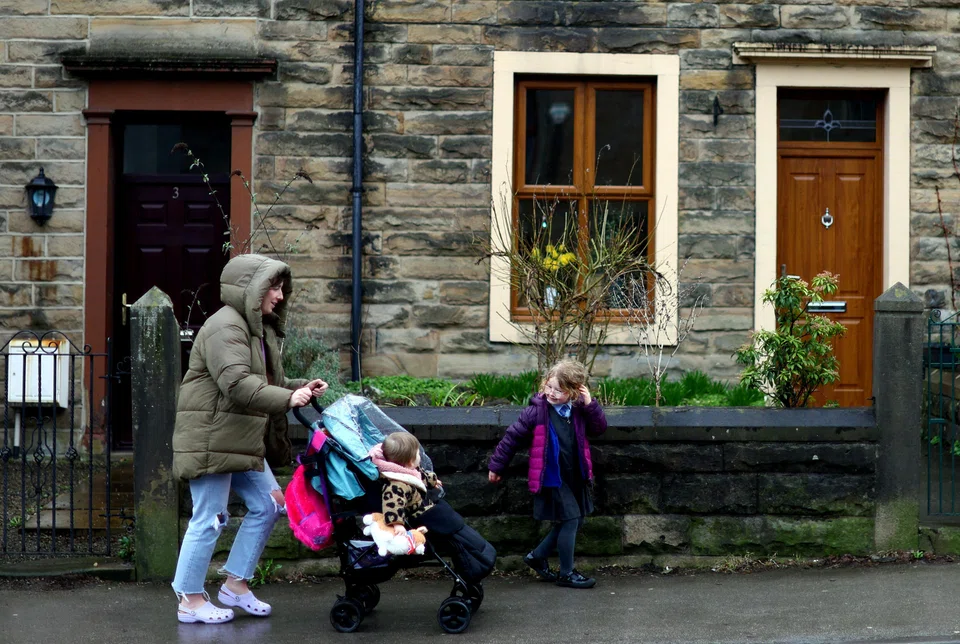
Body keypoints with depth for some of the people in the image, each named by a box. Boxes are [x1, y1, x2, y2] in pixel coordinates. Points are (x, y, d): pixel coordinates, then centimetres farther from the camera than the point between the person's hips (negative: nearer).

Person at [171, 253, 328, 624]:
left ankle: (235, 585, 21)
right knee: (209, 518, -5)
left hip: (243, 440, 11)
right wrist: (288, 399, -32)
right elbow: (238, 385, -29)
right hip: (211, 440, -11)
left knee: (267, 505, 11)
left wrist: (301, 387, 6)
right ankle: (190, 600, 6)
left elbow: (268, 382, 23)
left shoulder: (258, 329, 18)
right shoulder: (226, 327, -17)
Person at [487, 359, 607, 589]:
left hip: (574, 476, 6)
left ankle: (537, 557, 28)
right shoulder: (537, 411, -13)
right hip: (551, 477, -6)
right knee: (570, 520, -8)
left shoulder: (578, 411, 1)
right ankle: (566, 574, 6)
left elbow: (599, 428, 6)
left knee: (575, 522, 12)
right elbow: (512, 437, -6)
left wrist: (590, 404, -10)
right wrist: (497, 466, 0)